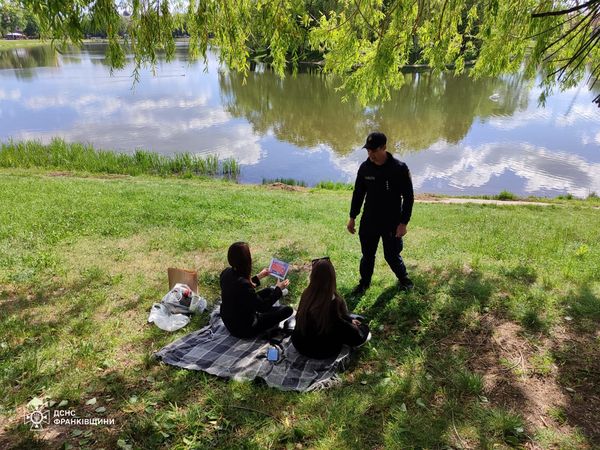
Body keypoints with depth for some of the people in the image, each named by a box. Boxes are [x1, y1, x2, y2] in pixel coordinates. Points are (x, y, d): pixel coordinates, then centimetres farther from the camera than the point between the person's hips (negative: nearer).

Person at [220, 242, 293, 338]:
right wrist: (278, 289, -8)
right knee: (287, 310, -1)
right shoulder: (242, 284, -36)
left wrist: (259, 276, 15)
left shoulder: (226, 273, -11)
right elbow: (263, 306, -21)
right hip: (243, 329, -8)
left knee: (269, 290, 15)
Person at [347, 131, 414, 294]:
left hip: (392, 223, -3)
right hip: (369, 221, 3)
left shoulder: (399, 168, -16)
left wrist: (403, 223, -14)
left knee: (392, 255, 10)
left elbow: (408, 197, -11)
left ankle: (404, 279, 39)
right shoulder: (365, 167, -5)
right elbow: (358, 193, 7)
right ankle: (364, 283, 38)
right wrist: (352, 218, 8)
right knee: (367, 255, 15)